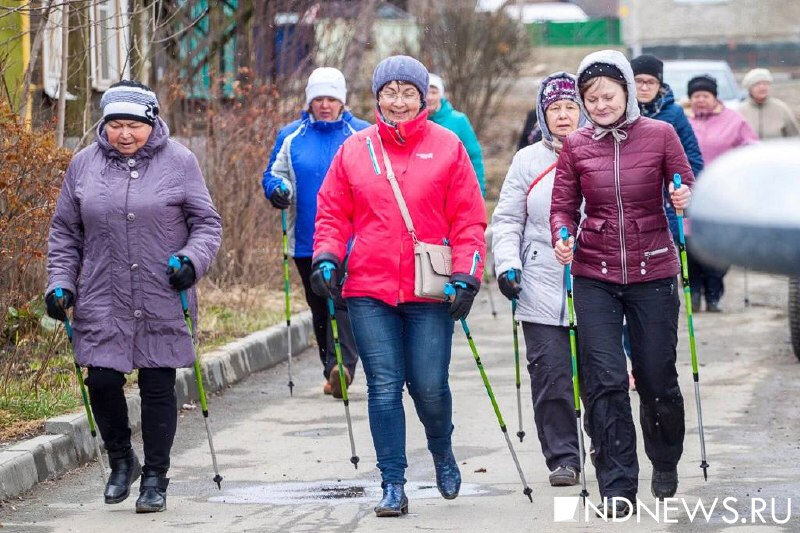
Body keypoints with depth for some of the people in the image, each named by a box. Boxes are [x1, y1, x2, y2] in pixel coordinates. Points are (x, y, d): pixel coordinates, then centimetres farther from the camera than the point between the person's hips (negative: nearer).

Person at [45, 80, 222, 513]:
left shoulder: (178, 162, -1)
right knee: (102, 381, -2)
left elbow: (208, 223, 3)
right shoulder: (84, 164, 6)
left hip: (163, 303, -2)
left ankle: (155, 477, 14)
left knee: (158, 387, 2)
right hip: (102, 302, 2)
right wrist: (59, 282, 4)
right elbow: (64, 233, 14)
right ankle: (121, 460, 24)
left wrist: (192, 259, -15)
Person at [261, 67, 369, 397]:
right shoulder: (291, 136, 9)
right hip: (307, 242, 3)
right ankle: (333, 372, 19)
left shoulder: (362, 135, 4)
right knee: (319, 308, 10)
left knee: (345, 302, -17)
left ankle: (342, 366, -25)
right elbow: (273, 174, 15)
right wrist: (277, 188, -8)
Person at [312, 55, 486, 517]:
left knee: (429, 386, 0)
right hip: (369, 289, 1)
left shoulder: (448, 147, 2)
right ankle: (393, 486, 4)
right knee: (384, 388, -1)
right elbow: (333, 214, 11)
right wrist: (327, 256, -5)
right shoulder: (355, 150, 7)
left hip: (430, 292, -1)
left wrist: (466, 276, -7)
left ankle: (443, 452, 32)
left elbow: (469, 219, 2)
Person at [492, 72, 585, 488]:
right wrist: (507, 265, -5)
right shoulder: (528, 161, 7)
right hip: (542, 288, 0)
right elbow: (507, 220, 9)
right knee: (551, 375, -6)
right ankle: (562, 457, 1)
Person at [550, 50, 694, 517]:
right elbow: (564, 207, 6)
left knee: (658, 380, 7)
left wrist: (686, 198, -20)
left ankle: (666, 463, 35)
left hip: (653, 273, -1)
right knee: (604, 382, -8)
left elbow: (688, 188, 3)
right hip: (595, 277, 1)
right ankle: (618, 487, -3)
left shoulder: (660, 134, -2)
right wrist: (562, 238, -15)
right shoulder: (576, 147, 2)